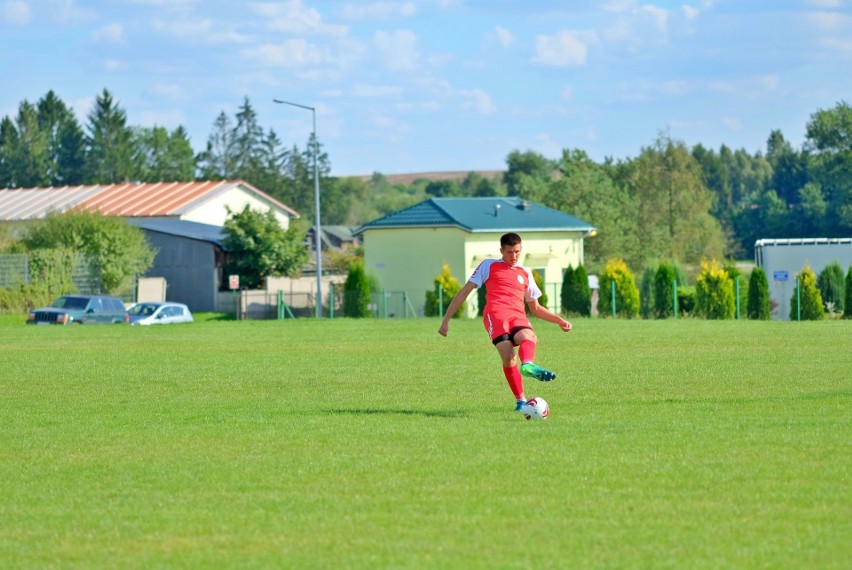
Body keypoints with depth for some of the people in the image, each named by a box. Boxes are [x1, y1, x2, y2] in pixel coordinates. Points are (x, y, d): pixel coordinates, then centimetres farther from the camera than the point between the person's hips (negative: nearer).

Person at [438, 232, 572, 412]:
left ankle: (528, 365, -65)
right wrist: (446, 320, 12)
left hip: (518, 316, 3)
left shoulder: (525, 274, 32)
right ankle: (521, 400, -27)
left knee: (529, 336, -37)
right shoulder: (489, 266, 21)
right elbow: (464, 292, 18)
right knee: (509, 358, -29)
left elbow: (535, 308, 40)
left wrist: (558, 320, 27)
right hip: (496, 313, -3)